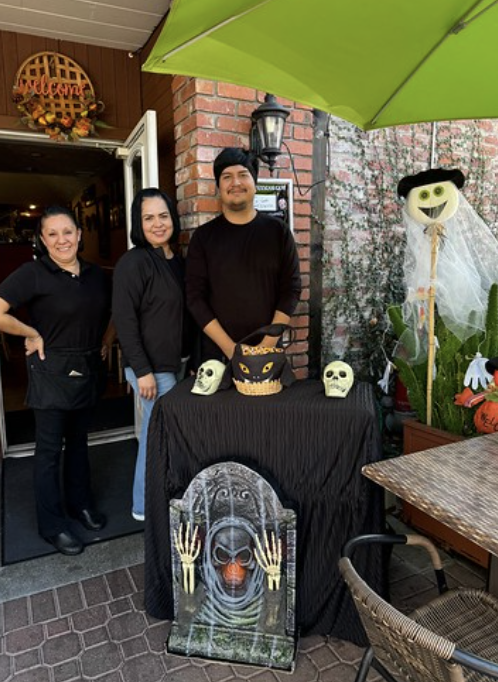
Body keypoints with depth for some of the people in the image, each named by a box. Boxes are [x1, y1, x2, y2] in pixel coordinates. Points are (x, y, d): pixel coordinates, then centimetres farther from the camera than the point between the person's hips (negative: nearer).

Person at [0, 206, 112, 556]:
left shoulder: (95, 274, 4)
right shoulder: (33, 273, -12)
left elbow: (115, 312, 18)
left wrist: (106, 343, 7)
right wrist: (33, 335, -13)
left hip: (88, 369, 5)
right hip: (52, 372, -5)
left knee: (79, 440, 20)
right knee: (50, 448, 7)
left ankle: (79, 502, 39)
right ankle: (53, 524, 23)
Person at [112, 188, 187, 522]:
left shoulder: (178, 261, 10)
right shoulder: (133, 262, -13)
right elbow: (124, 319, -17)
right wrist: (142, 370, -20)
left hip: (172, 363, 8)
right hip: (151, 367, -8)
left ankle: (147, 504, 35)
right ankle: (148, 506, 21)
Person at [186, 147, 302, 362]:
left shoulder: (278, 231, 2)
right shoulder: (203, 236, 1)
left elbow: (291, 288, -2)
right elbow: (195, 297, -4)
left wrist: (267, 344, -12)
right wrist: (229, 348, -14)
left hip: (268, 349, 1)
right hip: (218, 351, 0)